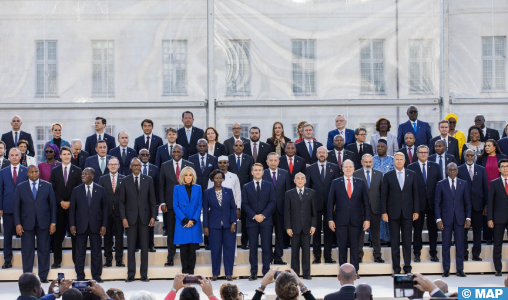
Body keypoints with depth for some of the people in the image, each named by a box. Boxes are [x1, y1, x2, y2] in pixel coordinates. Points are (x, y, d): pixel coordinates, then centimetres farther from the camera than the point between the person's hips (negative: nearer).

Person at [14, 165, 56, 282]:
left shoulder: (47, 186, 6)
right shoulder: (20, 187, 5)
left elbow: (53, 205, 6)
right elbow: (17, 207, 4)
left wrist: (53, 223, 1)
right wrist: (18, 224, -4)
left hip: (43, 223, 1)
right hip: (27, 224, 0)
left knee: (44, 250, 3)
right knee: (27, 251, 1)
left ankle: (43, 276, 11)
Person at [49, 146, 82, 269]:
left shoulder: (77, 171, 6)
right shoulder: (55, 171, 10)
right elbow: (52, 189, 5)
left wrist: (70, 202, -8)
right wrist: (61, 202, -7)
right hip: (59, 207, 1)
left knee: (75, 234, -1)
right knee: (57, 234, 0)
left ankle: (77, 260, 3)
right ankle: (57, 261, 5)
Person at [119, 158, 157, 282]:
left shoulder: (148, 180, 6)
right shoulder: (125, 181, 5)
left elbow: (152, 200, 7)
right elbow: (122, 201, 5)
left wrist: (153, 216, 0)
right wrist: (123, 218, -4)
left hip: (144, 217, 0)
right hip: (131, 218, 0)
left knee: (144, 247, 2)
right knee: (131, 247, 1)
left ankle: (144, 274, 7)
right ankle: (131, 274, 5)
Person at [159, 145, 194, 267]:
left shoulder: (189, 165, 4)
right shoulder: (165, 166, 7)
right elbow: (161, 185, 8)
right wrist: (162, 202, 0)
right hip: (170, 205, 1)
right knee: (171, 232, 3)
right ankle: (170, 259, 7)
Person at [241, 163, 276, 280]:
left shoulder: (269, 185, 10)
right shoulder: (246, 187, 10)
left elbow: (272, 202, 2)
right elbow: (244, 204, 3)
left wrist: (263, 215, -9)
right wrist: (254, 216, -10)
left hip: (266, 220, 0)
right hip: (252, 221, 0)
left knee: (266, 247, -1)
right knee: (253, 247, 0)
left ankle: (266, 271, 2)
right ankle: (253, 272, 2)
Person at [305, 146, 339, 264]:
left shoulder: (334, 168, 8)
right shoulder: (310, 169, 8)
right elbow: (307, 187, 8)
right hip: (316, 204, 0)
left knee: (328, 231, 3)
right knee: (316, 231, 2)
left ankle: (328, 256, 7)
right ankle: (317, 256, 6)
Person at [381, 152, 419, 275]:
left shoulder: (412, 175, 7)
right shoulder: (388, 176, 3)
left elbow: (415, 194, 6)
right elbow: (384, 195, 3)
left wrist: (416, 211, 1)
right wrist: (384, 212, -4)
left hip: (407, 213, 1)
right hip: (393, 213, -1)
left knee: (407, 241, 4)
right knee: (394, 242, 2)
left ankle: (407, 267, 11)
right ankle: (396, 268, 8)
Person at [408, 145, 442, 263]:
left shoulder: (435, 166, 9)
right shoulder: (411, 168, 2)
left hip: (432, 203, 2)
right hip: (418, 203, -2)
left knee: (433, 229, 5)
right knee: (417, 229, 3)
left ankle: (433, 253, 12)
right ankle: (417, 254, 10)